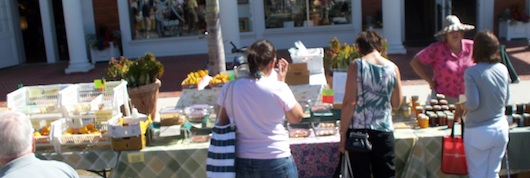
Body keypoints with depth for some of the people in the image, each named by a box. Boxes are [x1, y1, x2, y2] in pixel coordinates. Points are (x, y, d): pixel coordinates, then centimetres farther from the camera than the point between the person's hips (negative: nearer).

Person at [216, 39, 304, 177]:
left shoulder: (229, 89, -5)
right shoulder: (278, 89, -14)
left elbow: (222, 125, 3)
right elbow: (297, 118, 1)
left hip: (241, 163, 3)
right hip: (275, 163, -3)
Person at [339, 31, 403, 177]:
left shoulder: (356, 65, -6)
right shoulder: (393, 68, 4)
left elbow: (349, 102, -11)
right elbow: (396, 103, 11)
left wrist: (343, 133, -5)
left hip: (359, 130, -3)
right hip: (384, 130, 3)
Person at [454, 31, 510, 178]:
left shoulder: (472, 72, -17)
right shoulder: (503, 69, -1)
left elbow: (473, 104, -19)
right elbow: (505, 100, 7)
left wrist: (460, 106, 0)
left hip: (479, 132, -5)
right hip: (501, 128, 5)